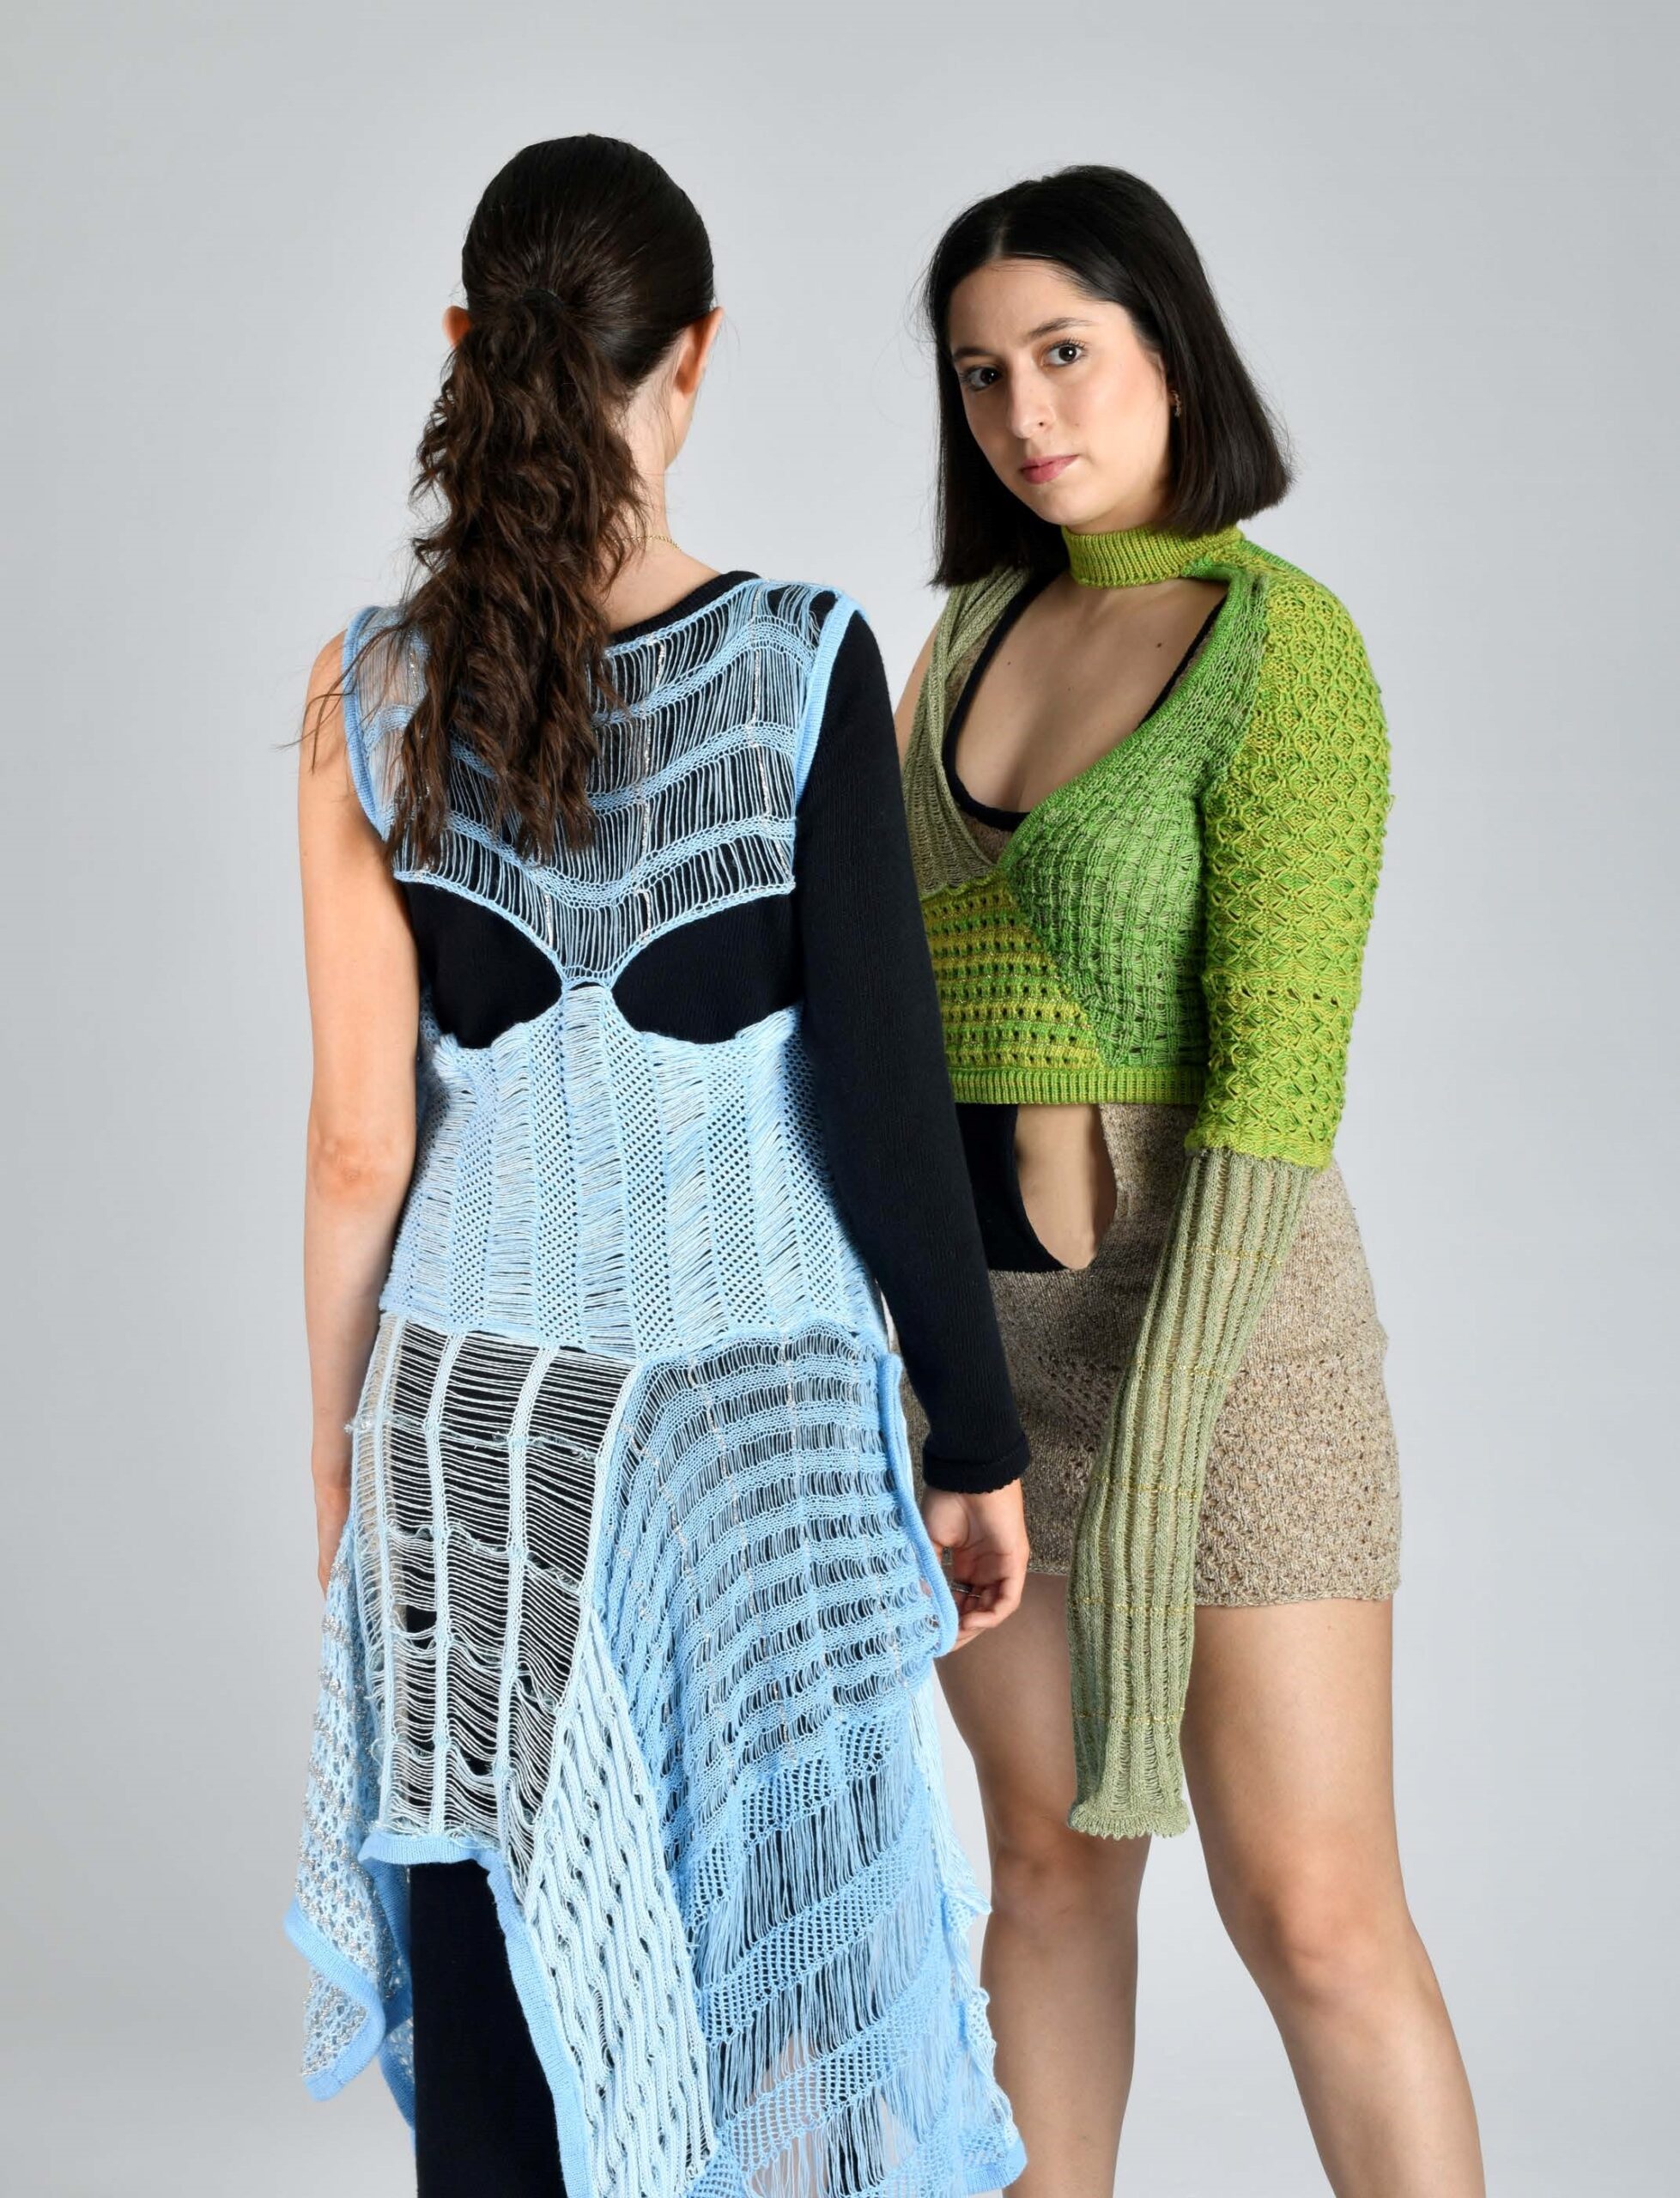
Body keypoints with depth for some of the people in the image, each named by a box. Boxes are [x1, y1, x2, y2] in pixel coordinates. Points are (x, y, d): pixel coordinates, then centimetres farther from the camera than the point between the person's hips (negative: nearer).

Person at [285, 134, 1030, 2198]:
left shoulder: (374, 692, -3)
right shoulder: (801, 661, -10)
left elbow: (360, 1140, -2)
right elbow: (882, 1094, -9)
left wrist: (339, 1445, 11)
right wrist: (978, 1440, 1)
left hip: (471, 1417, 3)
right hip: (755, 1410, -2)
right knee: (777, 1998, 9)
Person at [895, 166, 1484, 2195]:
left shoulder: (1290, 651, -16)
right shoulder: (989, 621, 8)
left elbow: (1282, 1067, -21)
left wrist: (1154, 1448, -26)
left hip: (1219, 1316, -7)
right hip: (985, 1314, 7)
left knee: (1312, 1919, -6)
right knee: (1048, 1857, 13)